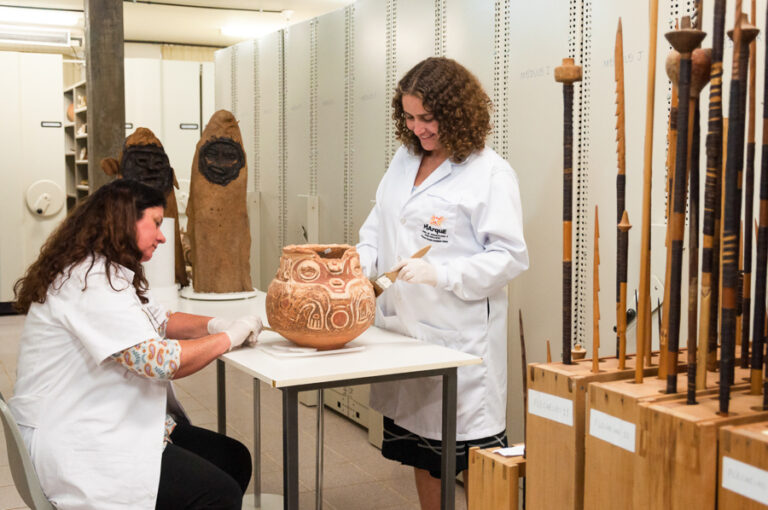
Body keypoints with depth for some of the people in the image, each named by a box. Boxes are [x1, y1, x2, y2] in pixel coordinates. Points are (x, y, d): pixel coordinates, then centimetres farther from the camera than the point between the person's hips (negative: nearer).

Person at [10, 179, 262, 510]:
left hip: (113, 426, 11)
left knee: (234, 460, 4)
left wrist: (215, 324, 2)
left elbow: (161, 322, 21)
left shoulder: (109, 273, 13)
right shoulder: (91, 283, -21)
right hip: (77, 446, -11)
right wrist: (229, 338, -12)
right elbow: (161, 361, -26)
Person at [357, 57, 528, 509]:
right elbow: (378, 230, 17)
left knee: (472, 458, 3)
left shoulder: (491, 173, -10)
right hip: (404, 327, 7)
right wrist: (360, 262, -3)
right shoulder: (404, 161, 12)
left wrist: (441, 273, -25)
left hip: (460, 335, -7)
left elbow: (510, 256, -15)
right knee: (420, 451, 18)